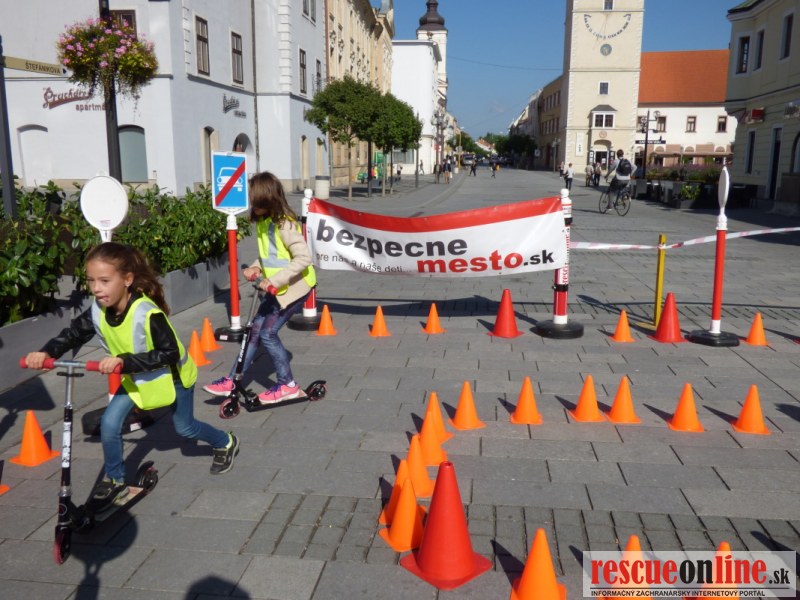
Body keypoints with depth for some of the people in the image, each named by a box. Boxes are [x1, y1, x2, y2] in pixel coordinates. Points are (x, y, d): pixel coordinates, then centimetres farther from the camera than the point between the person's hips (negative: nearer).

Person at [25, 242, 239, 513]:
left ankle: (226, 443, 44)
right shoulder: (98, 311, -19)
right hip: (135, 378, 5)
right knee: (109, 423, -11)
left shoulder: (148, 313, -39)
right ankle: (115, 482, 12)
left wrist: (125, 361, -48)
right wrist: (46, 352, -24)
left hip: (172, 375, -5)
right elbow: (73, 333, -5)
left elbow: (169, 353, -39)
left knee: (184, 427, 14)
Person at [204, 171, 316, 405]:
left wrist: (275, 280, -28)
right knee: (255, 329, 8)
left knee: (267, 333, -7)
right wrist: (256, 267, -2)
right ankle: (232, 380, 16)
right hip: (276, 289, 8)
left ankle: (288, 386, 7)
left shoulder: (285, 224, -21)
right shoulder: (263, 221, 6)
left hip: (295, 287, -8)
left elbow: (304, 258, -26)